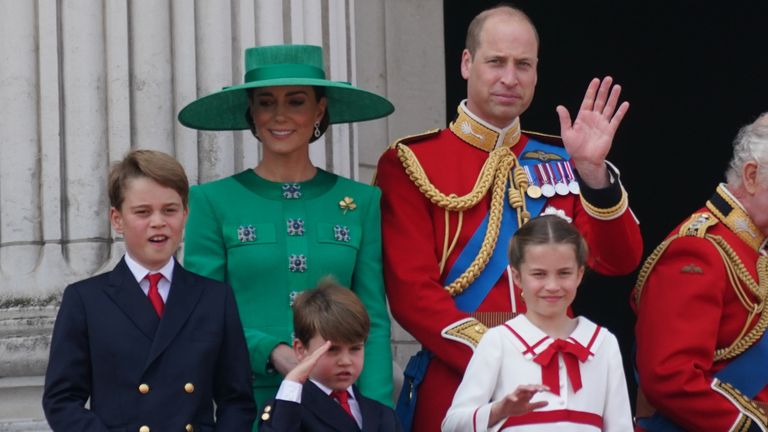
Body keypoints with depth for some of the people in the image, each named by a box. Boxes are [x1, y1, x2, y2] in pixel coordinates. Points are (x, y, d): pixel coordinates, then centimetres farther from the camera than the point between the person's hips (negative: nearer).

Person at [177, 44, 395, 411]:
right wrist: (271, 351, -17)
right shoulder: (213, 202, 1)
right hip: (244, 404, -1)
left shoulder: (362, 202, 6)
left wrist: (376, 411, -9)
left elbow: (374, 322, 4)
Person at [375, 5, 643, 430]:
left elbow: (618, 261, -1)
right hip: (456, 384, -3)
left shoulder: (559, 162, 9)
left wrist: (592, 169, -13)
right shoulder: (411, 163, -3)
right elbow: (412, 292, -10)